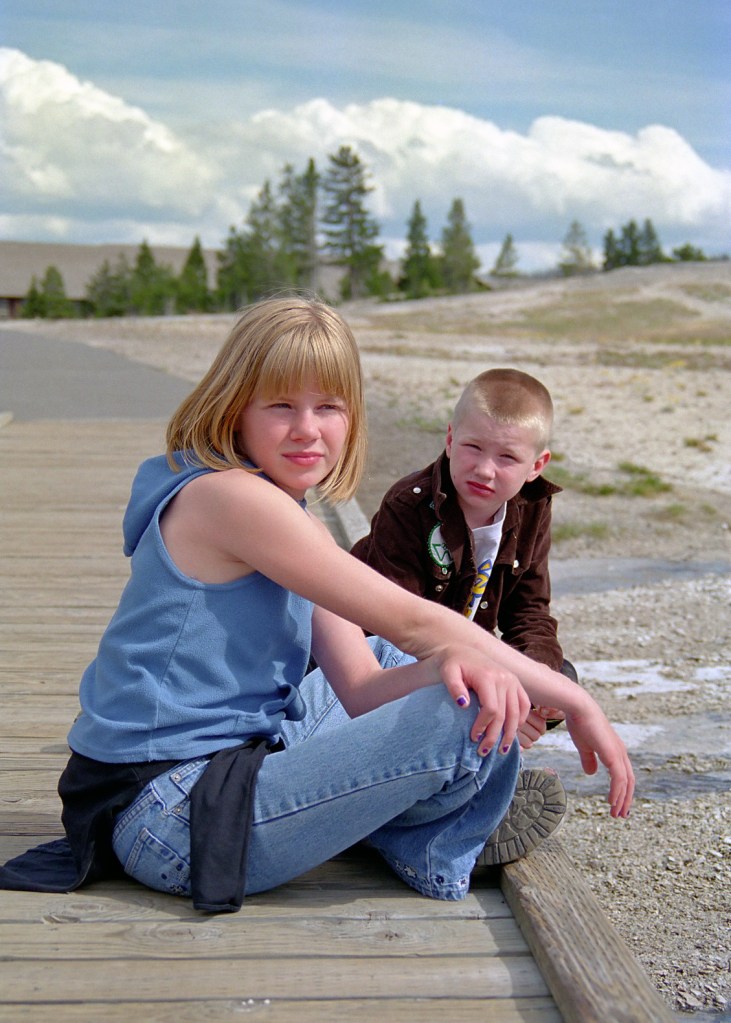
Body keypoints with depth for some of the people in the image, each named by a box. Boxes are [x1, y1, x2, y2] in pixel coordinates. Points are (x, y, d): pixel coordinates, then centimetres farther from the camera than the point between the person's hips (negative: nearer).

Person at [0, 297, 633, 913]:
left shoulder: (297, 527, 11)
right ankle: (429, 855, 9)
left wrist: (450, 662, -21)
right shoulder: (230, 495, -18)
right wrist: (574, 700, -11)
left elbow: (360, 688, 2)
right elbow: (410, 620, -18)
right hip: (174, 817, -10)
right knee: (475, 725, -20)